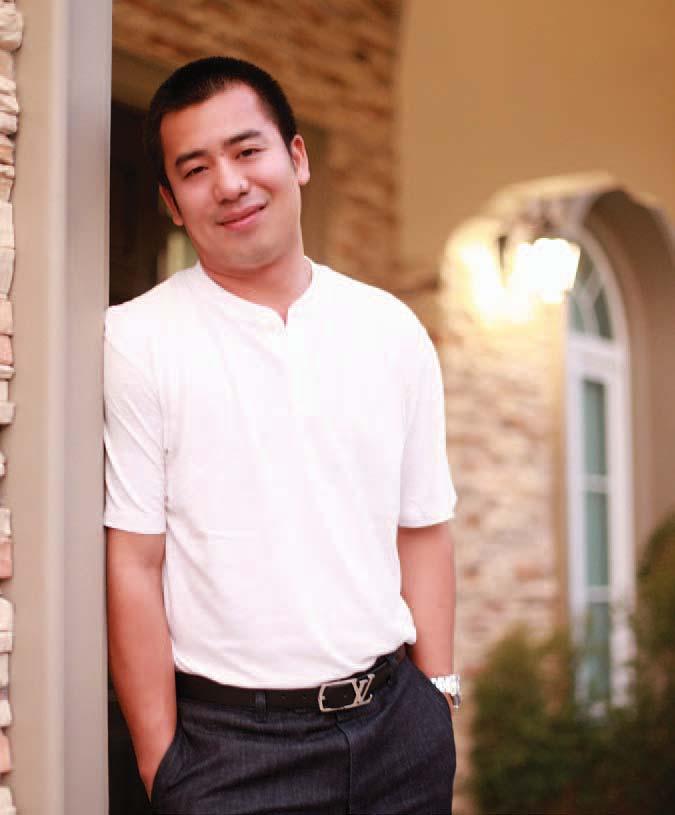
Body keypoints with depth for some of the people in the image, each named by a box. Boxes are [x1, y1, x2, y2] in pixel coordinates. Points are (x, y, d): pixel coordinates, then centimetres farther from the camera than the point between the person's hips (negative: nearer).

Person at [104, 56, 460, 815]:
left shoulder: (393, 330, 4)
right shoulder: (136, 340, -7)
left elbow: (423, 532, 7)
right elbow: (133, 564, -9)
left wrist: (438, 697, 3)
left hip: (398, 722, 4)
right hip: (231, 744, -3)